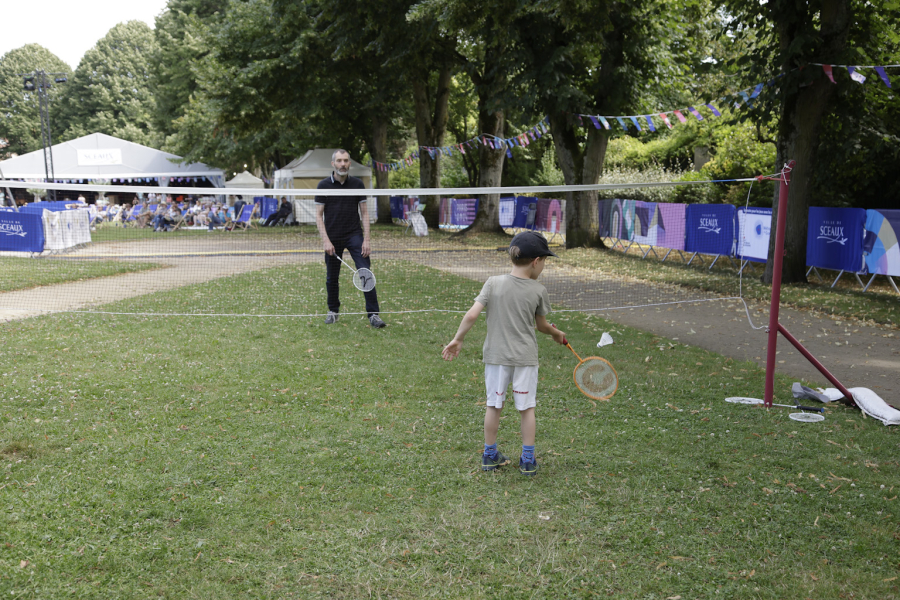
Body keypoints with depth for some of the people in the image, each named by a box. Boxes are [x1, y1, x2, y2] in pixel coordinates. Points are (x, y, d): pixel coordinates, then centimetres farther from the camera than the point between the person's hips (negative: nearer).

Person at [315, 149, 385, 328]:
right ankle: (333, 310, 30)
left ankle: (373, 314, -8)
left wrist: (366, 239, -5)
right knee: (331, 278, 9)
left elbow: (364, 213, 4)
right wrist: (326, 240, -11)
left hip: (354, 235, 0)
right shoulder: (324, 185, -1)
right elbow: (319, 215, -1)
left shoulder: (357, 184, 3)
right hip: (333, 238, 0)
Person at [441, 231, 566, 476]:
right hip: (525, 358, -1)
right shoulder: (538, 291, -7)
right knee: (527, 408, 10)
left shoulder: (493, 283, -6)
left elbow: (472, 315, -11)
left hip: (496, 355, 1)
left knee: (493, 405, 13)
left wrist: (457, 339, 1)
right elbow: (542, 325, 7)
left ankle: (490, 456, 24)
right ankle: (528, 461, 16)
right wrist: (557, 334, 28)